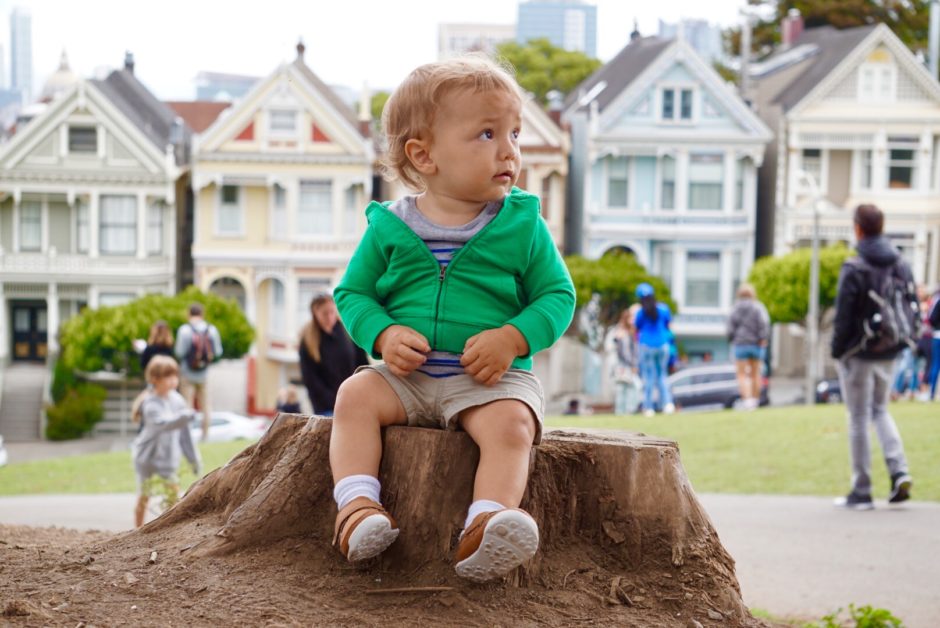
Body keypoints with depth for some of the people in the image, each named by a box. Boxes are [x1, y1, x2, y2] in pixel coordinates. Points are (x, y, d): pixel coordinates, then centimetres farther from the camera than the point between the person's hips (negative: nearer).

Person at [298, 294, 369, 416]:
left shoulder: (348, 332, 4)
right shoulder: (307, 341, -1)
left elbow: (363, 364, 8)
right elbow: (310, 380, -3)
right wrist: (334, 401, -10)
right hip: (326, 408, -2)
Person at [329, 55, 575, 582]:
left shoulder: (523, 224, 2)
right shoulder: (390, 227, 4)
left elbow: (557, 295, 2)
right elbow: (352, 293, 9)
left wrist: (512, 339, -16)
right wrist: (383, 335, -12)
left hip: (492, 378, -2)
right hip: (406, 375, 2)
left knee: (510, 423, -31)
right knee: (355, 395, -23)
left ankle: (487, 524, -42)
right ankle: (357, 504, -29)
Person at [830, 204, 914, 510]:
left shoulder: (854, 269, -15)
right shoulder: (902, 265, 4)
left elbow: (843, 316, -15)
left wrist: (837, 351, -5)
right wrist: (901, 341, 14)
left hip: (859, 353, -6)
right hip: (887, 355, 6)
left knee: (858, 419, 2)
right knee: (880, 410, 21)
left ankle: (862, 492, 6)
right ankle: (899, 471, 3)